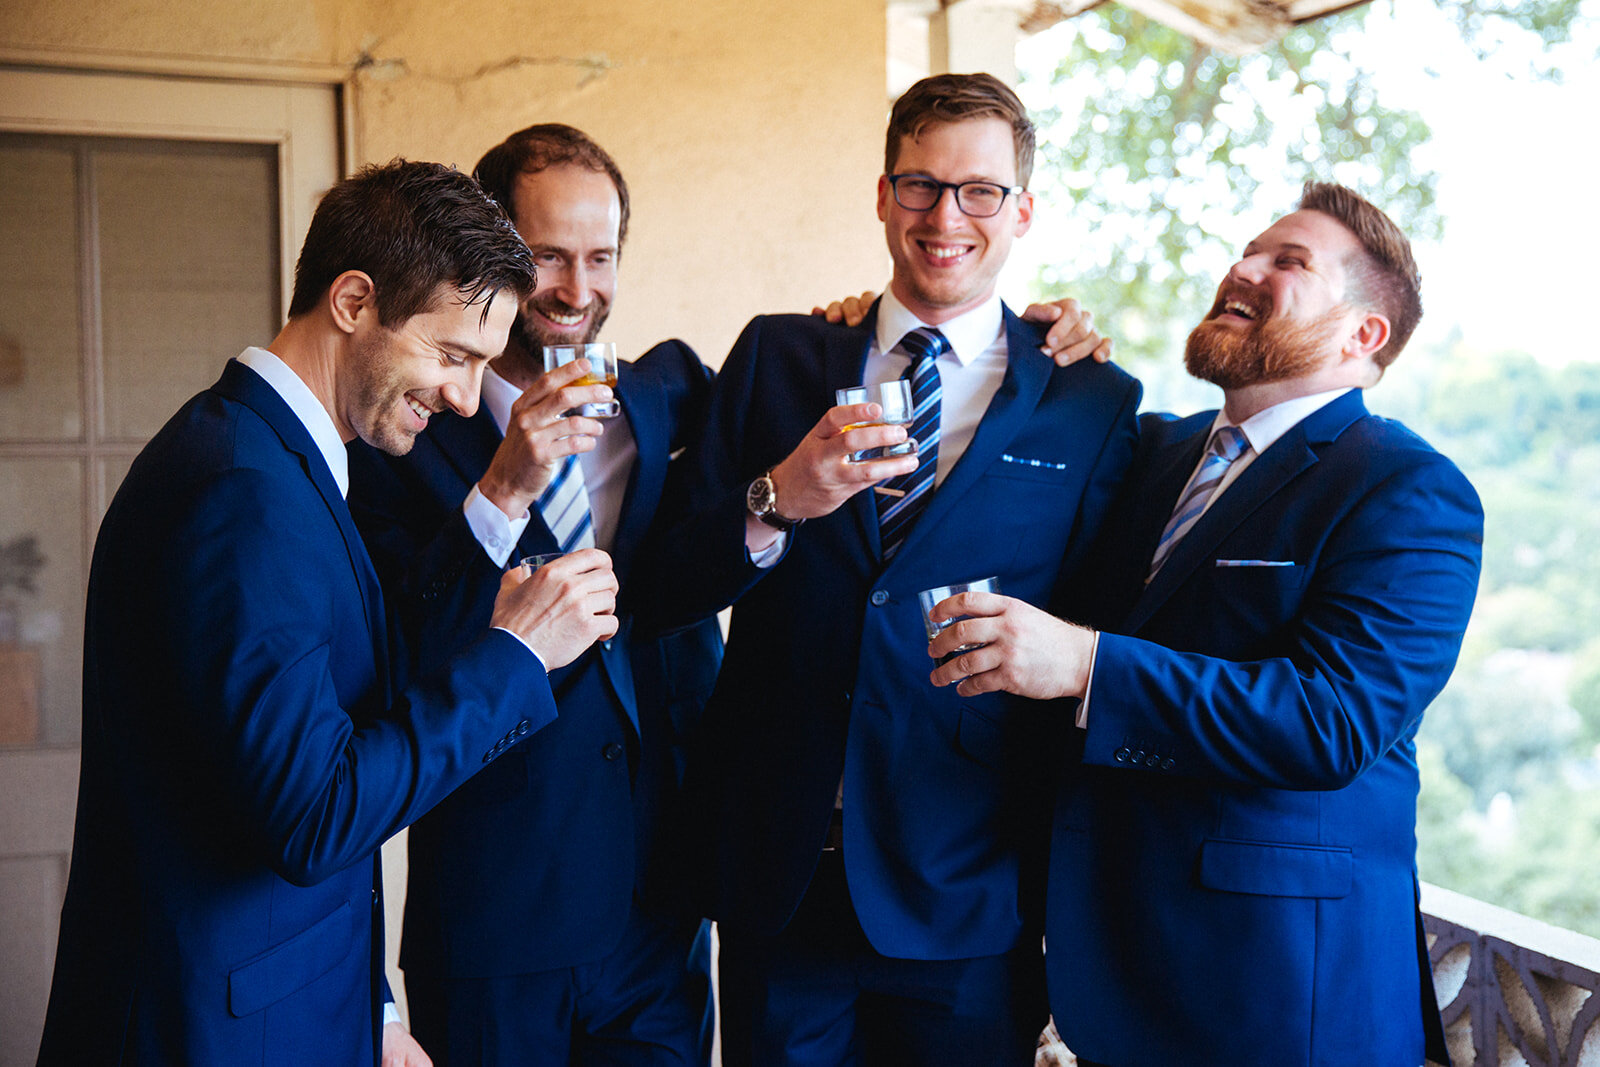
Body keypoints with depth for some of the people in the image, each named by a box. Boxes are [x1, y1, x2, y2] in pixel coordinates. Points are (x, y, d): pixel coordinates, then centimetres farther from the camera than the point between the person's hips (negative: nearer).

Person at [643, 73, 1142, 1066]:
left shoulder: (1093, 404, 0)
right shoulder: (775, 359, 5)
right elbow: (672, 586, 1)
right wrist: (775, 502, -18)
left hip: (967, 903, -1)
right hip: (778, 881, 2)